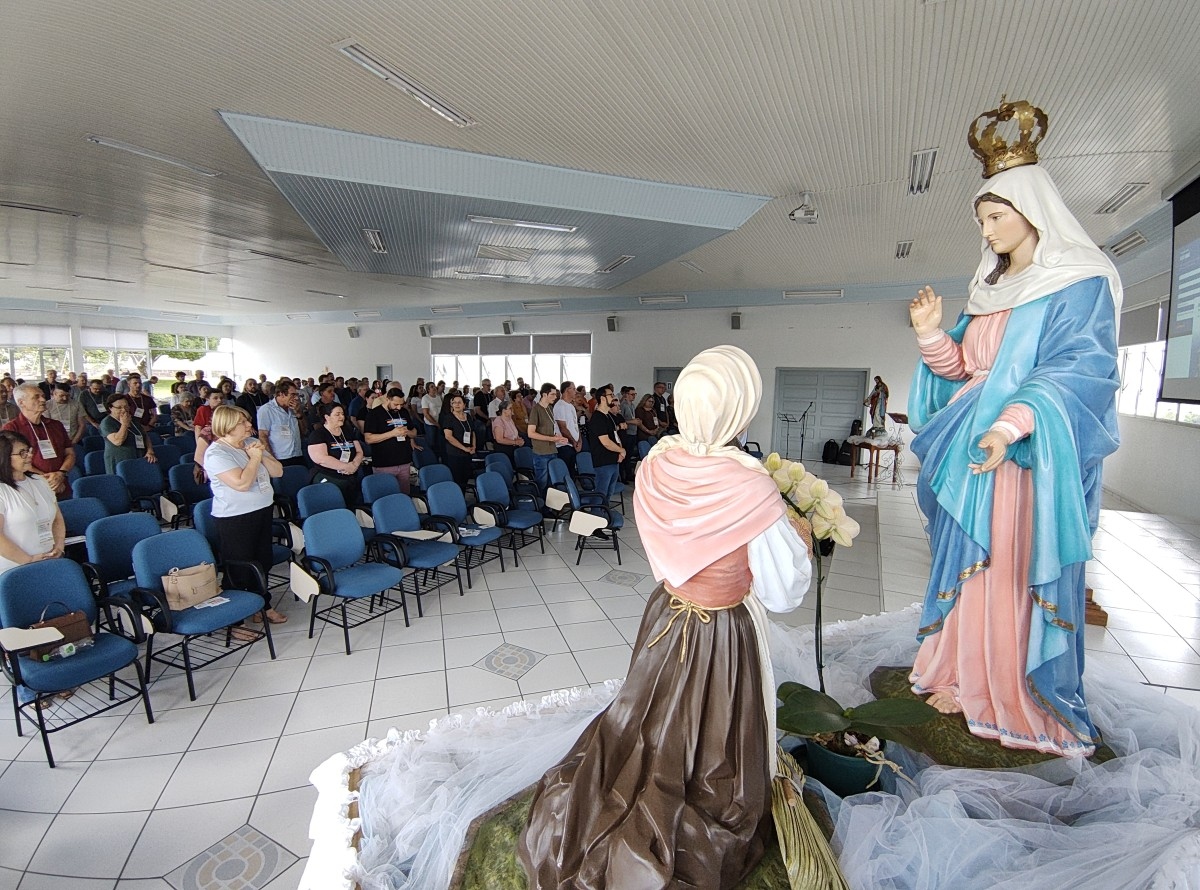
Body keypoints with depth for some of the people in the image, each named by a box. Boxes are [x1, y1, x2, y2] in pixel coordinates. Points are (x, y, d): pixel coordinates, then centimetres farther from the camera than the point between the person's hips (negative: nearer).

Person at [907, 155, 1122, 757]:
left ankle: (1027, 703, 16)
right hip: (971, 449, 6)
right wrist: (931, 333, -3)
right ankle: (964, 679, 24)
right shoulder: (988, 289, 16)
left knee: (1020, 574, -1)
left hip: (1031, 456, -6)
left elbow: (1077, 370, -16)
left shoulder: (1081, 284, -4)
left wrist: (1011, 427, -30)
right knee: (967, 566, 10)